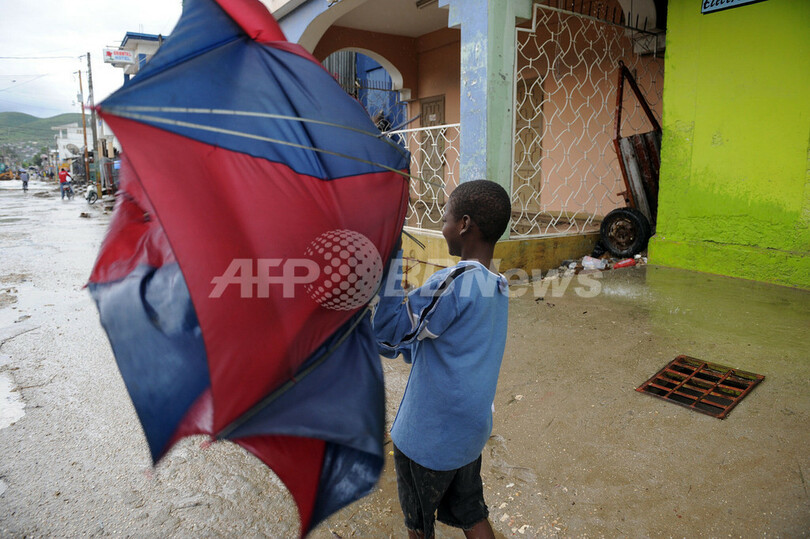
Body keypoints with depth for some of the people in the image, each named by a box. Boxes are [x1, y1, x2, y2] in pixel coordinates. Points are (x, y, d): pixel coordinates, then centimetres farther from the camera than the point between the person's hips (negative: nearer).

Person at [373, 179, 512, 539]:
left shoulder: (457, 281, -28)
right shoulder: (498, 288, 0)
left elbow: (388, 333, -24)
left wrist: (389, 257, -27)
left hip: (428, 437, -7)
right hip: (471, 431, 8)